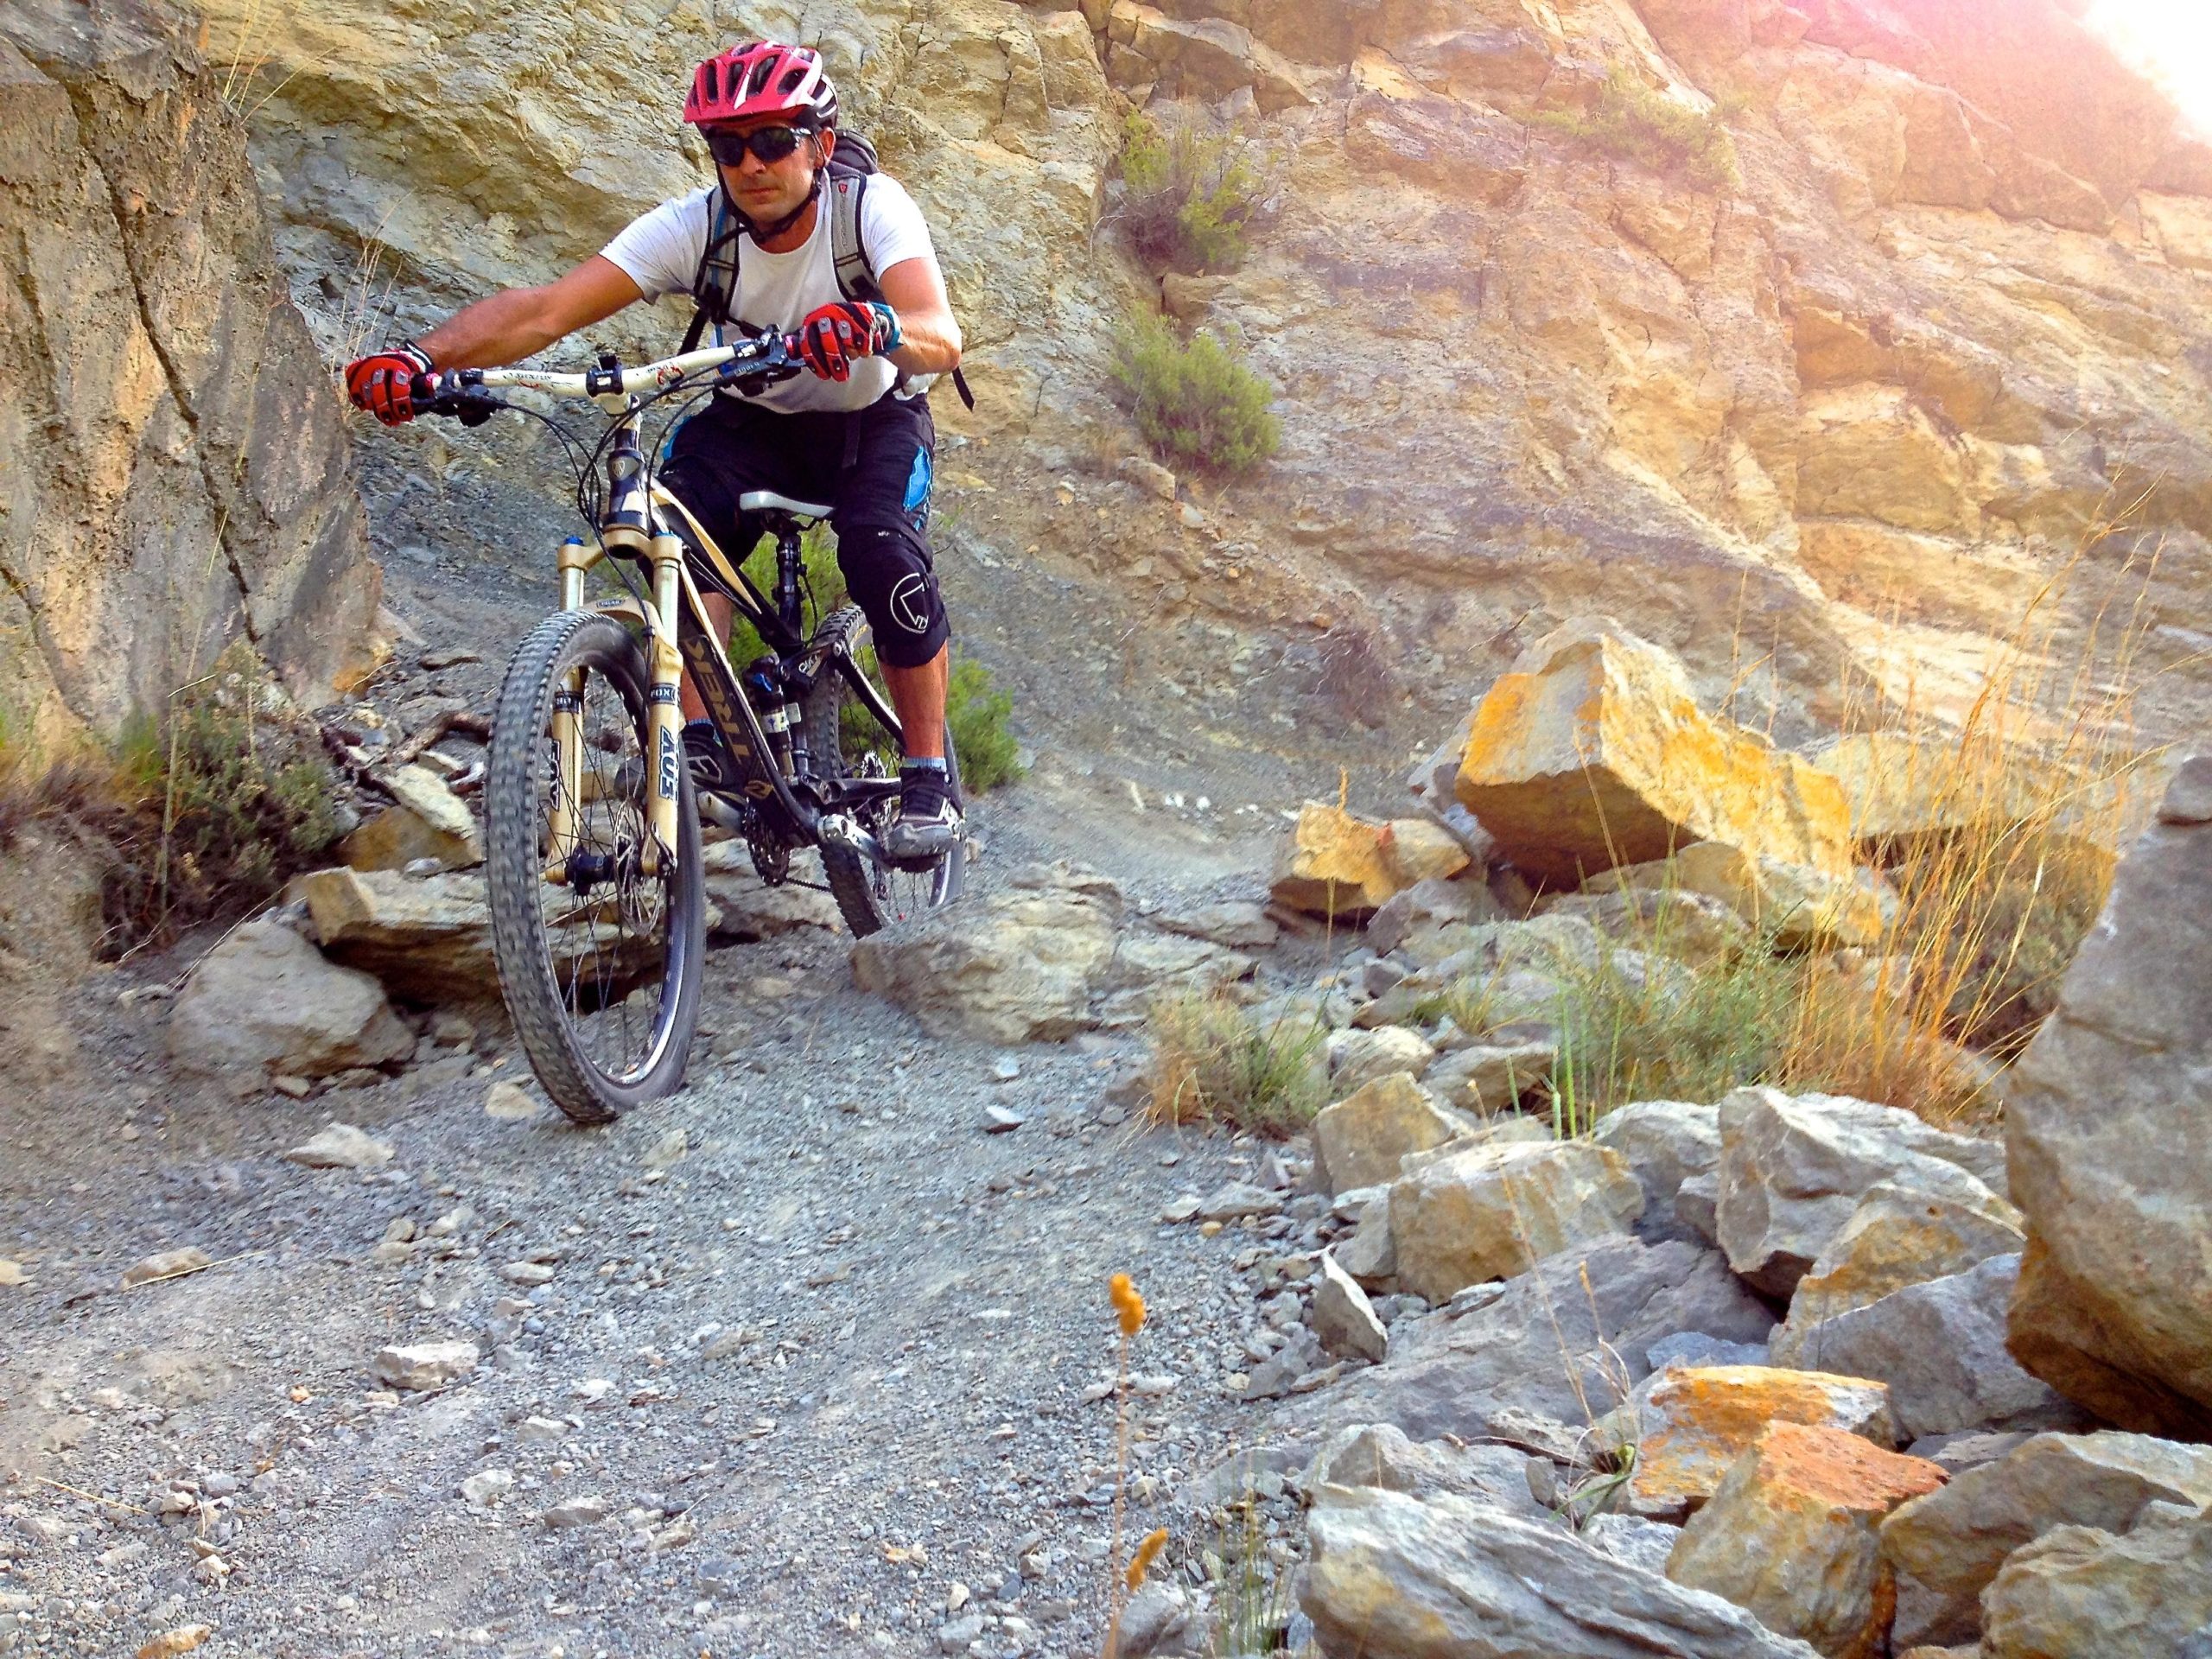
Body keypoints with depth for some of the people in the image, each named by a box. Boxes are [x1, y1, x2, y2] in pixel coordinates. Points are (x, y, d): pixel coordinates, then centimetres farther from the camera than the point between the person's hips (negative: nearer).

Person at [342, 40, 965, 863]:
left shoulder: (873, 207, -26)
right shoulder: (694, 227, -22)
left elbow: (941, 338, -45)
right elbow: (544, 309, -33)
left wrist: (875, 326, -69)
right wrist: (420, 355, -49)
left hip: (873, 422, -2)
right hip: (750, 421, 2)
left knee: (882, 549, -31)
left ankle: (928, 774, -15)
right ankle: (698, 736, -21)